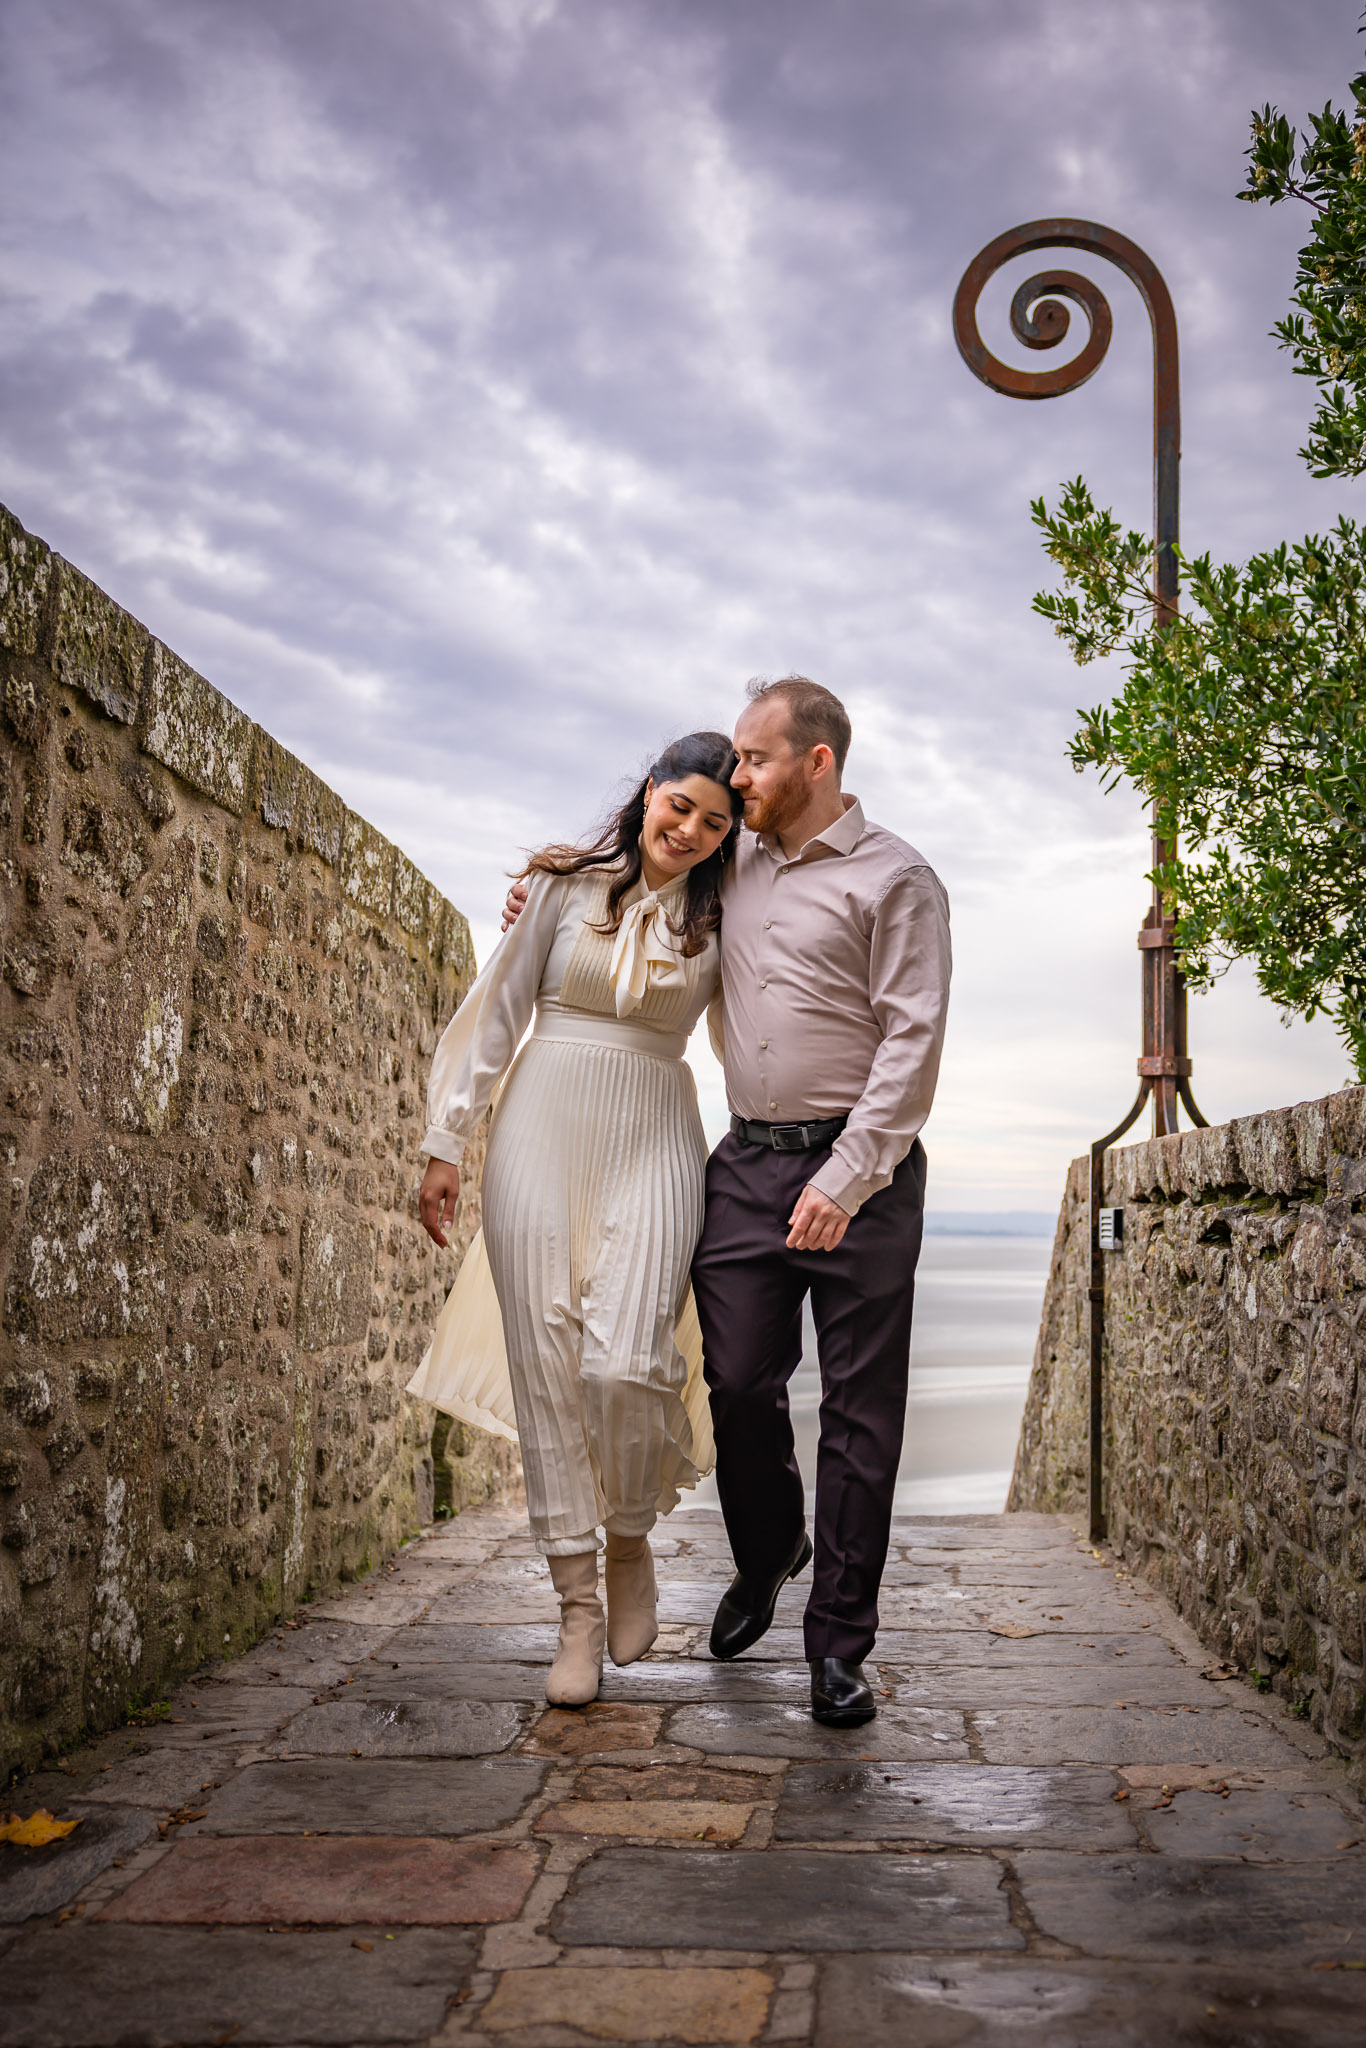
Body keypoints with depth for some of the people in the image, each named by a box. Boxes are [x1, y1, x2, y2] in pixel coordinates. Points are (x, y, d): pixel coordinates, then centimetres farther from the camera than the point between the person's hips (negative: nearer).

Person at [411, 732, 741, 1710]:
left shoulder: (722, 921, 8)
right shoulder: (568, 884, 6)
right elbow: (497, 1011, 8)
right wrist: (447, 1140, 4)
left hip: (653, 1144, 0)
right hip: (543, 1135, 1)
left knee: (624, 1364, -17)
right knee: (547, 1366, -2)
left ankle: (631, 1540, 14)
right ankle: (579, 1609, 8)